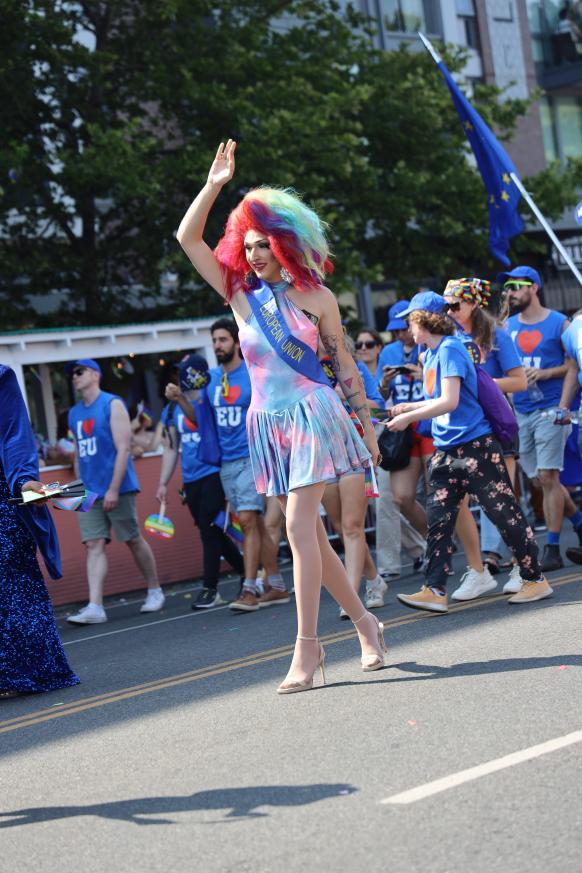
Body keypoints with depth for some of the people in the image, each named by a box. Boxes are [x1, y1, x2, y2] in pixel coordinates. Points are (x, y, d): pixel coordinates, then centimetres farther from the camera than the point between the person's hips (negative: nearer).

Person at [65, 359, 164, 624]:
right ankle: (95, 607, -10)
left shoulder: (113, 405, -6)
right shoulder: (74, 414, 14)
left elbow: (123, 448, -12)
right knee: (94, 545, -4)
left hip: (116, 490, -5)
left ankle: (155, 592, 20)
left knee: (134, 540, 4)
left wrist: (113, 489, -18)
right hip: (88, 493, 5)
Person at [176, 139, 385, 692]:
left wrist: (367, 426, 7)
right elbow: (187, 238, 3)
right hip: (268, 422, 5)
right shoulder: (241, 294, 7)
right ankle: (364, 622, 23)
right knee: (309, 533, 8)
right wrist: (214, 185, -4)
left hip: (312, 414, -5)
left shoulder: (315, 297, -1)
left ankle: (307, 649, -13)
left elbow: (344, 364, 6)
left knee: (299, 527, -14)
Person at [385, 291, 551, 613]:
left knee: (505, 514, -1)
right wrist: (409, 407, 17)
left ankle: (536, 580, 9)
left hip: (475, 447, -9)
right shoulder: (430, 355, 14)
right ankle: (435, 591, 0)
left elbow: (449, 402, -21)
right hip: (446, 451, 9)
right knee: (438, 520, 1)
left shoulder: (450, 349, -13)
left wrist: (409, 417, -15)